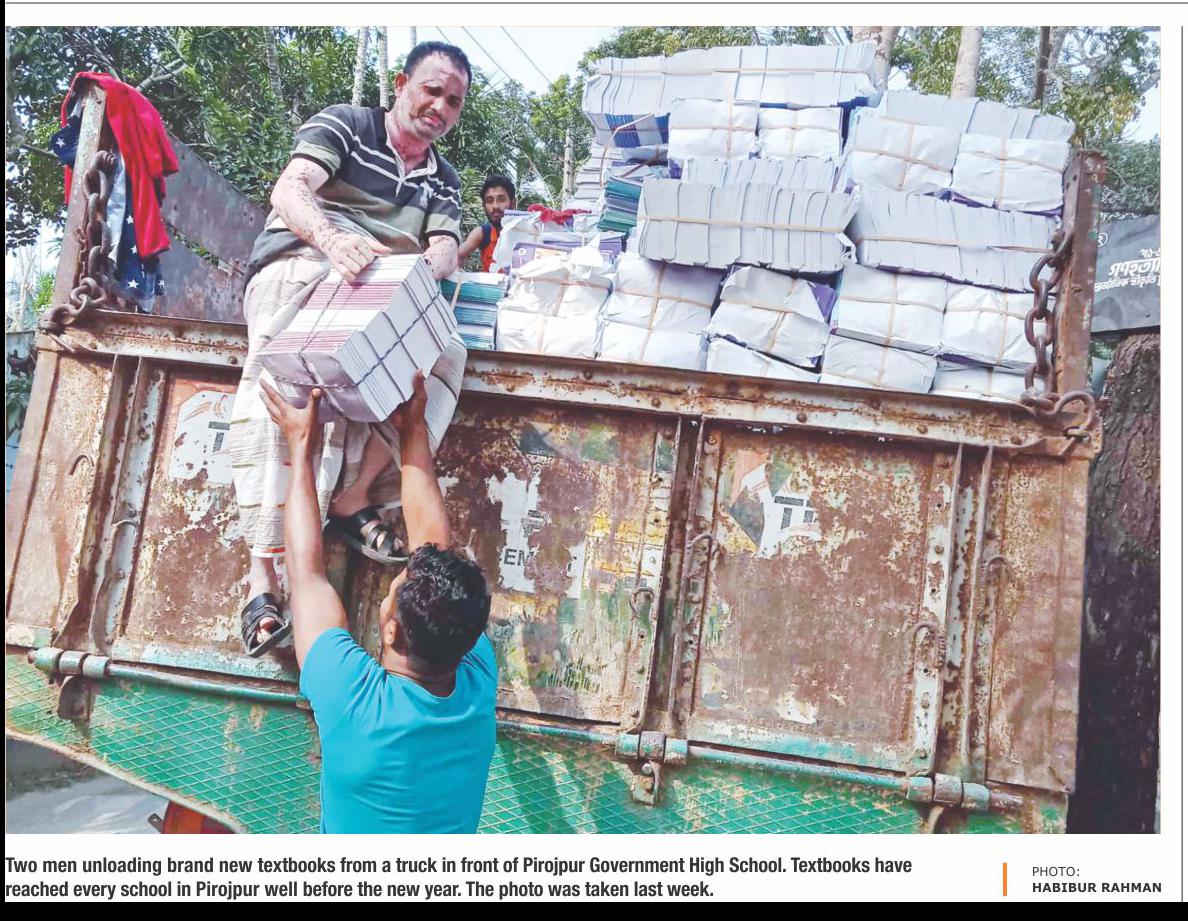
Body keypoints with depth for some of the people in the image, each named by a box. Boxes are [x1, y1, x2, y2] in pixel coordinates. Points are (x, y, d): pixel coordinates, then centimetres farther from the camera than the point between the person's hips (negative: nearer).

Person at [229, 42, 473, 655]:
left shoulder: (443, 181, 23)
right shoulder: (345, 124, 7)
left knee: (446, 351, -24)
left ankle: (351, 497, -19)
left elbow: (444, 248, 6)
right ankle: (262, 570, -36)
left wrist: (428, 268, -21)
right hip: (296, 266, -5)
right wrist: (332, 238, -32)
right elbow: (289, 189, -9)